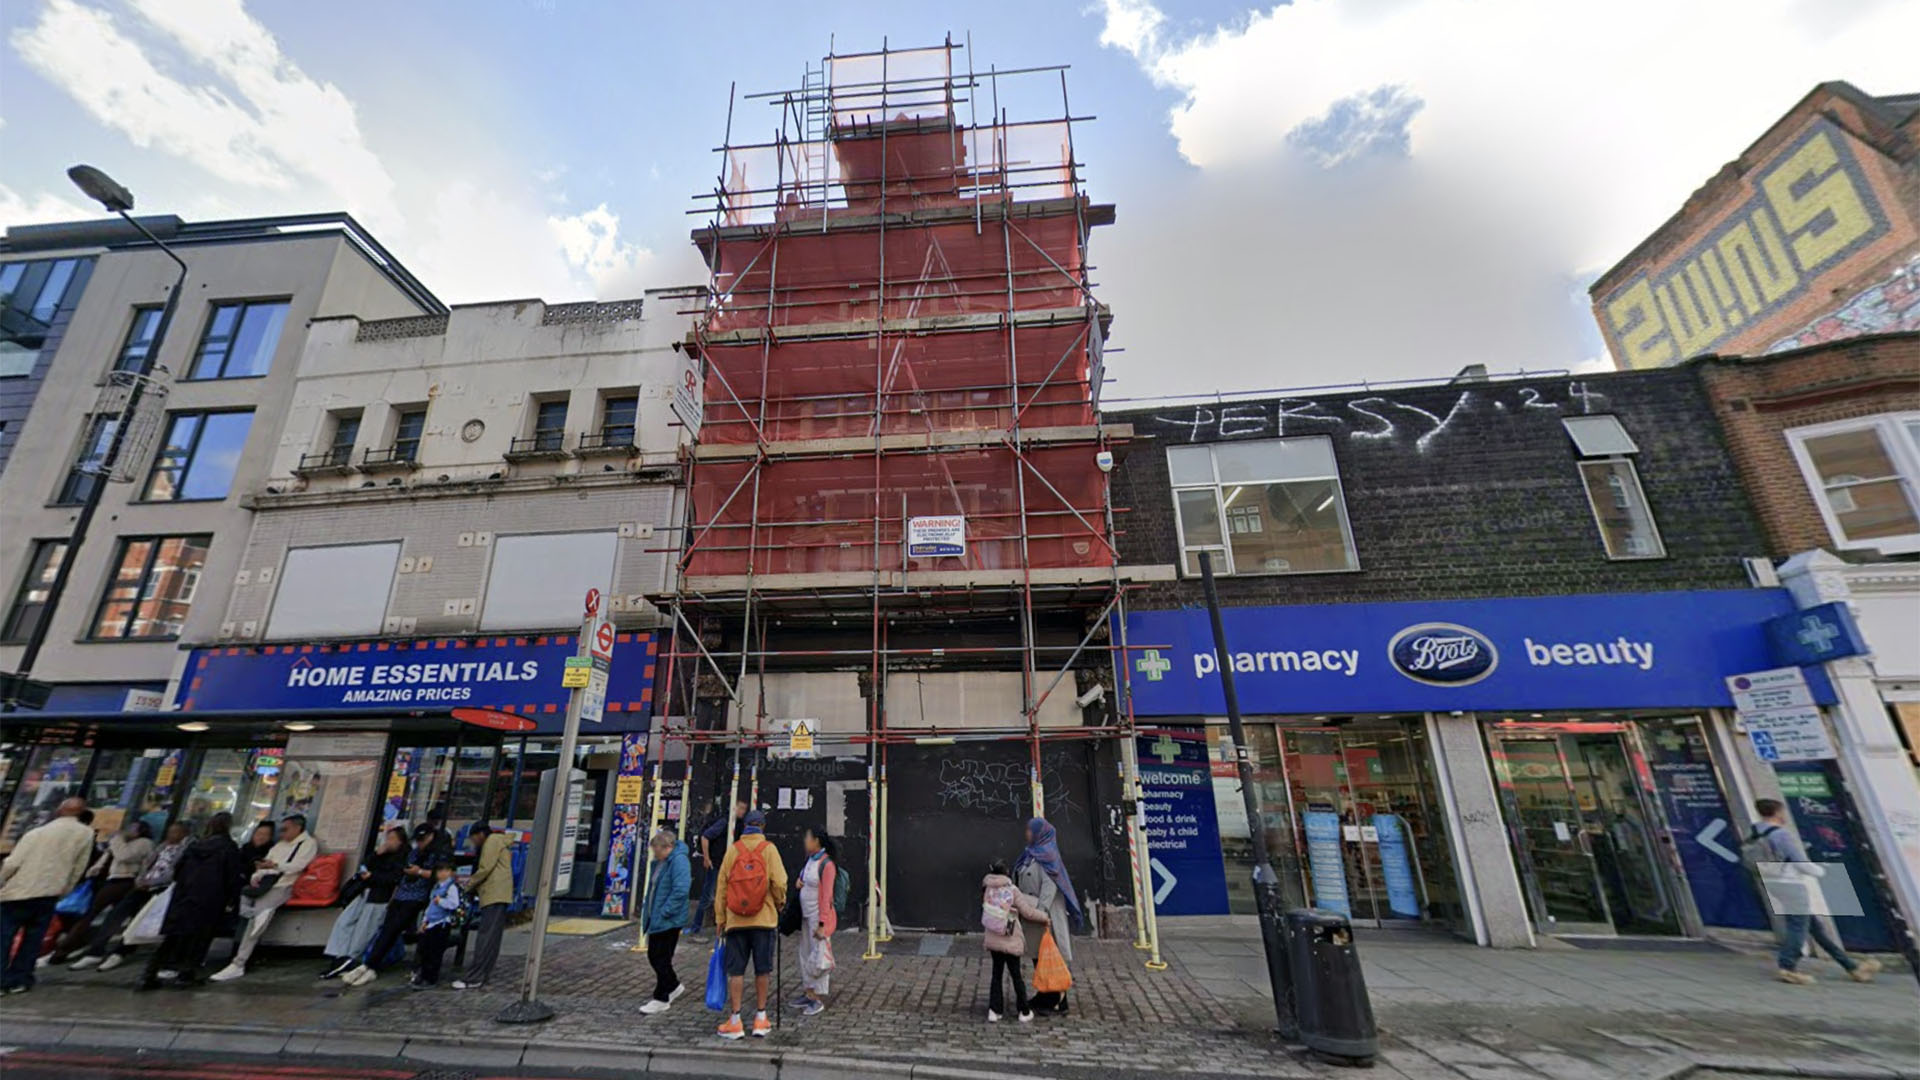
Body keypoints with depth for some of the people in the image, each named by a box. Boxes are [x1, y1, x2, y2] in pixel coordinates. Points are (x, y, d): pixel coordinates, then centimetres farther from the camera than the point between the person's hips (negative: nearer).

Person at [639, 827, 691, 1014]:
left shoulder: (678, 861, -20)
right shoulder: (658, 862, 10)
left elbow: (681, 890, -27)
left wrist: (664, 912, -23)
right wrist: (647, 909, 15)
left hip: (669, 921, -10)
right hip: (656, 920, 10)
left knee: (661, 959, 0)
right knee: (653, 955, 18)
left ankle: (661, 998, 15)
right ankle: (673, 986, 36)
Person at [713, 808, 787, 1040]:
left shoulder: (732, 850, 1)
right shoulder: (768, 849, -5)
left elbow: (721, 887, 3)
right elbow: (779, 882, -11)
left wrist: (720, 919, 10)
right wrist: (780, 903, 9)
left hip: (735, 920, 1)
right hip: (764, 919, -1)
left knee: (736, 971, 9)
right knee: (762, 970, 10)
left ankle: (735, 1021, 12)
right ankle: (761, 1019, 18)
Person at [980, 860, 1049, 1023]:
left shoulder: (987, 889, -5)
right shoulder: (1013, 891, -14)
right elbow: (1028, 912, -8)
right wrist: (1045, 916, 6)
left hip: (993, 941, 3)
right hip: (1011, 942, -3)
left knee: (996, 974, 16)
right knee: (1016, 975, 12)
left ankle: (994, 1011, 14)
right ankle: (1024, 1012, 23)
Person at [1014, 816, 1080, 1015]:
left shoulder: (1047, 855, -15)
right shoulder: (1031, 854, 11)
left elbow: (1049, 885, -22)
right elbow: (1022, 884, 14)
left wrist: (1042, 911, -28)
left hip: (1046, 914, -9)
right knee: (1038, 956, 16)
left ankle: (1056, 1001, 9)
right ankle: (1044, 996, 28)